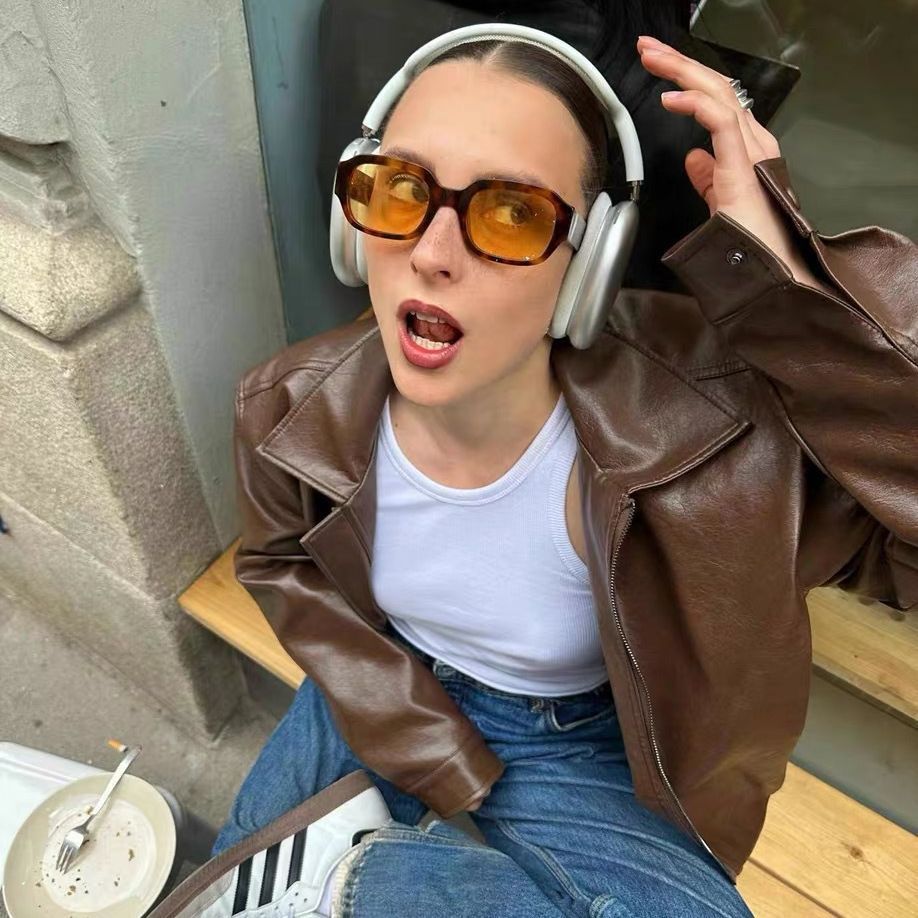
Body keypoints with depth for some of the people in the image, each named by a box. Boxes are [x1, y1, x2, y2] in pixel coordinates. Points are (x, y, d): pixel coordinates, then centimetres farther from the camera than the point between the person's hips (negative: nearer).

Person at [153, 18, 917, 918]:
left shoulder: (688, 414, -33)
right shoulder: (288, 410, -20)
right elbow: (281, 565, -1)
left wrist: (789, 279, -45)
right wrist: (411, 741, -10)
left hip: (578, 749, -1)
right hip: (391, 695, 3)